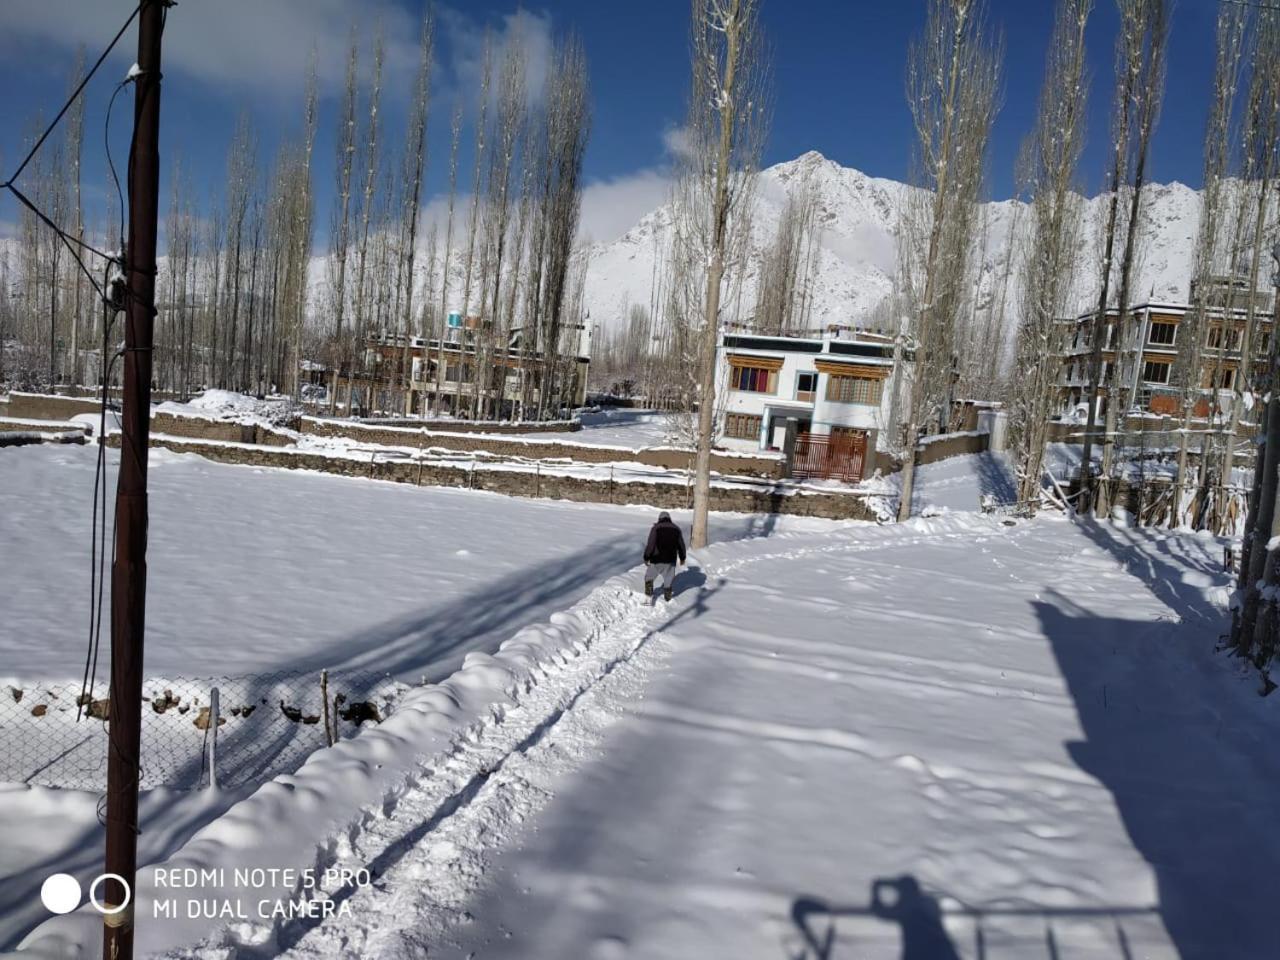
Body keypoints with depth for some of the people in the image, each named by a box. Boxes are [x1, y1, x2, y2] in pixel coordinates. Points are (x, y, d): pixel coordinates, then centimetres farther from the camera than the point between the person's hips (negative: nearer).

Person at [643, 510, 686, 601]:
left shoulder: (655, 528, -9)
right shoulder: (676, 529, 4)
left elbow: (650, 544, -15)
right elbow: (681, 545, 9)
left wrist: (646, 557, -8)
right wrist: (682, 558, 20)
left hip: (657, 559, -3)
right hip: (670, 559, 3)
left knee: (650, 574, 16)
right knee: (669, 577, 16)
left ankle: (649, 591, 10)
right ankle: (667, 595, 22)